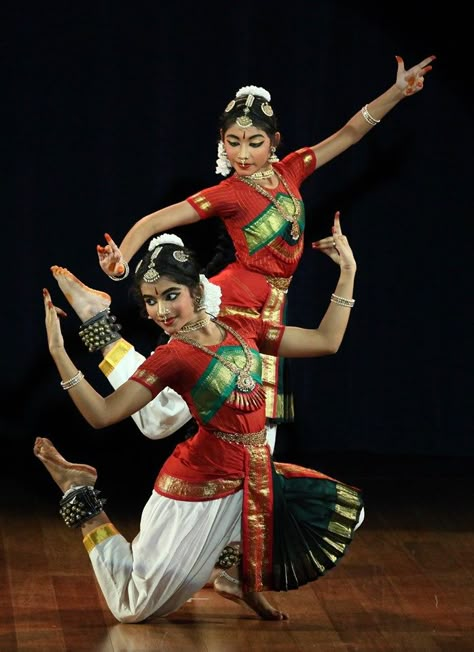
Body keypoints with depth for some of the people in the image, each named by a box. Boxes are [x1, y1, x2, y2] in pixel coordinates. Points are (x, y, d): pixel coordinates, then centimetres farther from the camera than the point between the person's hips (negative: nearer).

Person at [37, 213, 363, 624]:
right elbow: (103, 413, -20)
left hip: (251, 480, 6)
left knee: (342, 510, 2)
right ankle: (80, 493, 21)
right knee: (132, 608, 2)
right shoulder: (171, 357, -14)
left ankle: (238, 574, 12)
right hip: (198, 487, -6)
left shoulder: (241, 328, 1)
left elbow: (326, 341, 5)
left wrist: (348, 271, 3)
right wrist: (58, 351, -27)